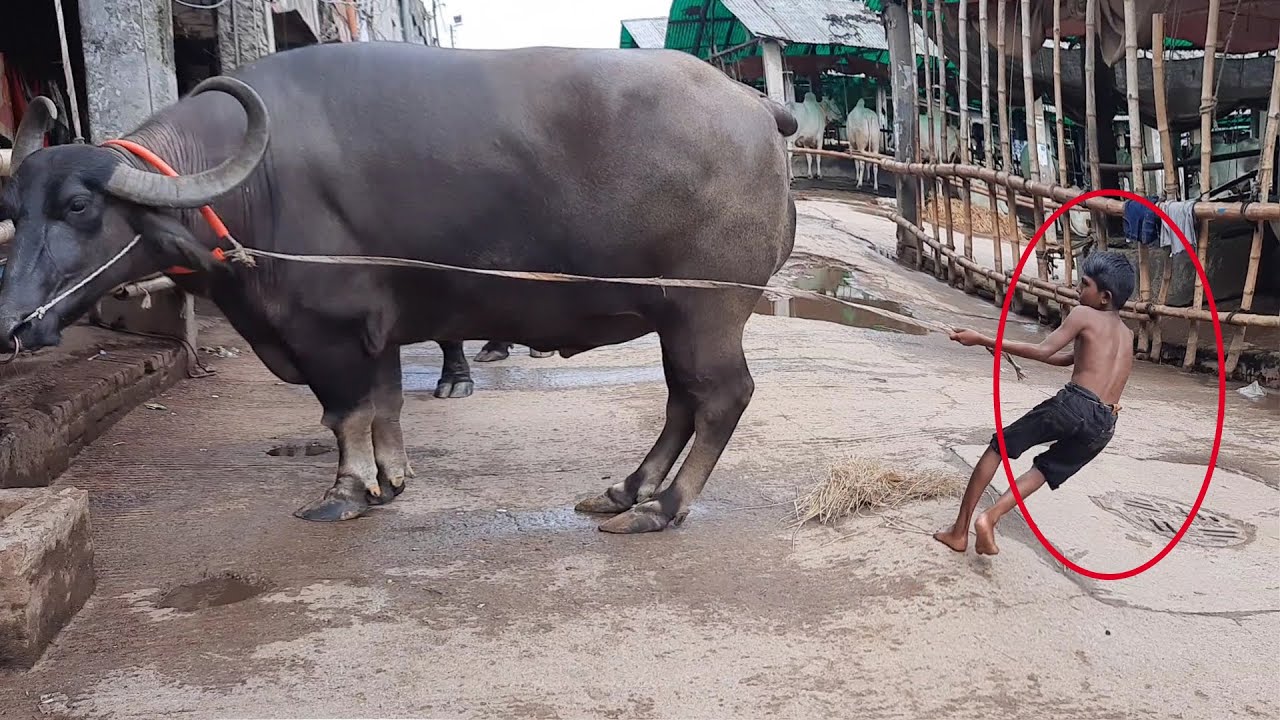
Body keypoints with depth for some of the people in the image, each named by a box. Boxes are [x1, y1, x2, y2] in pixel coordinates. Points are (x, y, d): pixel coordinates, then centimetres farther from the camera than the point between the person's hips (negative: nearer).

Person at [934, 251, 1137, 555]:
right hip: (1104, 427, 6)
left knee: (1000, 445, 10)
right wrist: (1010, 349, 32)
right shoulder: (1127, 334, 26)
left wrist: (983, 341, -3)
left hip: (1074, 404, -6)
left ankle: (959, 530, 6)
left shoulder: (1083, 314, 4)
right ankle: (990, 518, -3)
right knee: (1045, 469, 23)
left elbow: (1044, 351, -5)